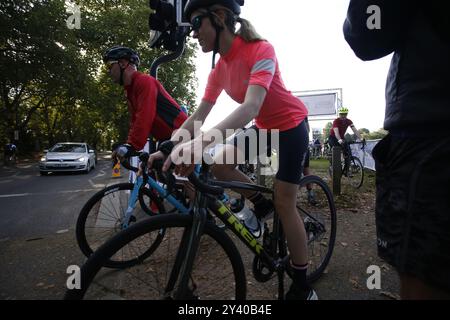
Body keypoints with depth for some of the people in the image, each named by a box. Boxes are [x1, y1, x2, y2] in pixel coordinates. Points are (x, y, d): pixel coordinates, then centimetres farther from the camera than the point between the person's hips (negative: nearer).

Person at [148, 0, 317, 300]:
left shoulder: (260, 50, -25)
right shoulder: (219, 69, -4)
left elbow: (251, 107, -41)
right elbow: (198, 115, -8)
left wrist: (202, 141, -54)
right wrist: (169, 147, -22)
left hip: (291, 126, -6)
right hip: (264, 127, 6)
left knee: (285, 204, -8)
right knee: (220, 165, -11)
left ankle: (302, 287, 10)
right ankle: (262, 204, 14)